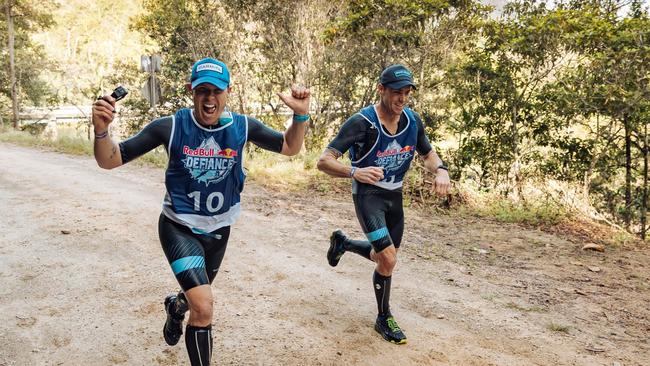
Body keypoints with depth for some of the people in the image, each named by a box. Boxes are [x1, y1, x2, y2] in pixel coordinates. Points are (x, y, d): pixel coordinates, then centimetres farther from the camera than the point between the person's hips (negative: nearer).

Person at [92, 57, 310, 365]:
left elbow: (289, 147, 0)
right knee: (203, 308, -21)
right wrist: (101, 130, -37)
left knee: (197, 297, 27)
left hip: (219, 230, 4)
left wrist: (300, 115, -19)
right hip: (179, 227, -4)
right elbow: (110, 161, -16)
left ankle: (176, 307, 64)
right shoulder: (170, 127, -19)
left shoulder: (242, 127, -12)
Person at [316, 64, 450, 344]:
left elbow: (428, 154, 9)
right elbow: (324, 161, -25)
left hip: (395, 195, 6)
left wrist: (440, 170, -15)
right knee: (388, 259, -18)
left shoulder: (413, 120, -6)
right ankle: (384, 319, 8)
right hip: (368, 193, -6)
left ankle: (342, 242, 44)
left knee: (386, 258, 16)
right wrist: (354, 172, -45)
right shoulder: (362, 122, -23)